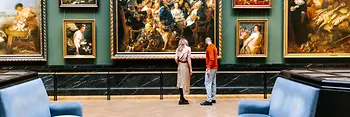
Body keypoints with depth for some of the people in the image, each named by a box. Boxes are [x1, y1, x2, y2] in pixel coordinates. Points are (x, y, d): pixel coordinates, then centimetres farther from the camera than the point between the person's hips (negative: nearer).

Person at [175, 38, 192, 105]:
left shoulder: (178, 49, 7)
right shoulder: (188, 48, -7)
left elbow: (176, 59, 2)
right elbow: (189, 59, -11)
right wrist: (190, 69, -7)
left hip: (180, 66, 6)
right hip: (185, 65, -6)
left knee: (180, 81, 13)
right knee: (184, 82, 0)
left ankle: (182, 98, 22)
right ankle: (181, 100, 3)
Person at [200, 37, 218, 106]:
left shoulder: (210, 47, -14)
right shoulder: (214, 47, 16)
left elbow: (211, 59, -23)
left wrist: (208, 69, -24)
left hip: (211, 68, -10)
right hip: (214, 68, 10)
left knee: (208, 83, -10)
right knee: (213, 83, 13)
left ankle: (209, 100, -11)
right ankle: (213, 99, 18)